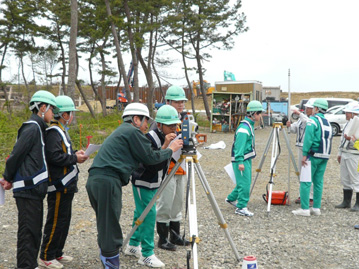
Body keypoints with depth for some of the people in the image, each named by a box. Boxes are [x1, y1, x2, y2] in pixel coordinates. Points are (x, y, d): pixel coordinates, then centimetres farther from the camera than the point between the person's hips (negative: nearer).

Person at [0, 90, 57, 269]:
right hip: (28, 189, -10)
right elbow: (16, 155, -16)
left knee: (34, 230, 16)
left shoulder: (37, 128, 16)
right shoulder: (32, 128, -15)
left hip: (34, 189, 10)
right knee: (28, 231, -3)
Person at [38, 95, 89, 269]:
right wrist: (74, 158, -17)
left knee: (64, 220, 17)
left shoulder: (61, 131, 16)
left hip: (66, 184, 10)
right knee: (56, 221, -2)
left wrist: (74, 154, 5)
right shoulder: (54, 132, -16)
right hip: (59, 185, -10)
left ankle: (57, 253, 28)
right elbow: (54, 156, -26)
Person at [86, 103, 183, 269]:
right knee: (110, 231, -3)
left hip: (94, 179, 10)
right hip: (107, 181, -10)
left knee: (105, 227, 18)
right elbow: (150, 157, -2)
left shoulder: (120, 131, 26)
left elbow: (143, 156, 27)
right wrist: (170, 149, 12)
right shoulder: (132, 131, -2)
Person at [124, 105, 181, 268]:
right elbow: (149, 163, -32)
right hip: (143, 183, -8)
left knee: (141, 213, 17)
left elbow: (166, 160, 7)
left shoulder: (170, 137, 0)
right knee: (148, 215, -7)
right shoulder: (150, 138, -24)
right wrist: (165, 146, -37)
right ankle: (146, 255, 2)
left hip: (154, 183, 8)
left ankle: (133, 246, 30)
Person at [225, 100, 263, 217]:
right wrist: (240, 161, -26)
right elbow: (239, 146, -23)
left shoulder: (250, 125, 14)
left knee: (245, 181, 18)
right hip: (241, 160, -10)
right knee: (244, 183, -8)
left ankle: (231, 198, 34)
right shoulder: (244, 128, -19)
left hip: (247, 159, 10)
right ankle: (241, 207, -1)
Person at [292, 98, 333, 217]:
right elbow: (328, 139, 16)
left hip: (313, 155, -8)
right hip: (324, 157, 8)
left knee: (306, 182, -5)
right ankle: (316, 208, 14)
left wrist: (304, 154, -14)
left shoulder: (313, 120, -8)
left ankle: (304, 209, -6)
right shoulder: (328, 122, 16)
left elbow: (308, 138, -16)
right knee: (318, 182, 11)